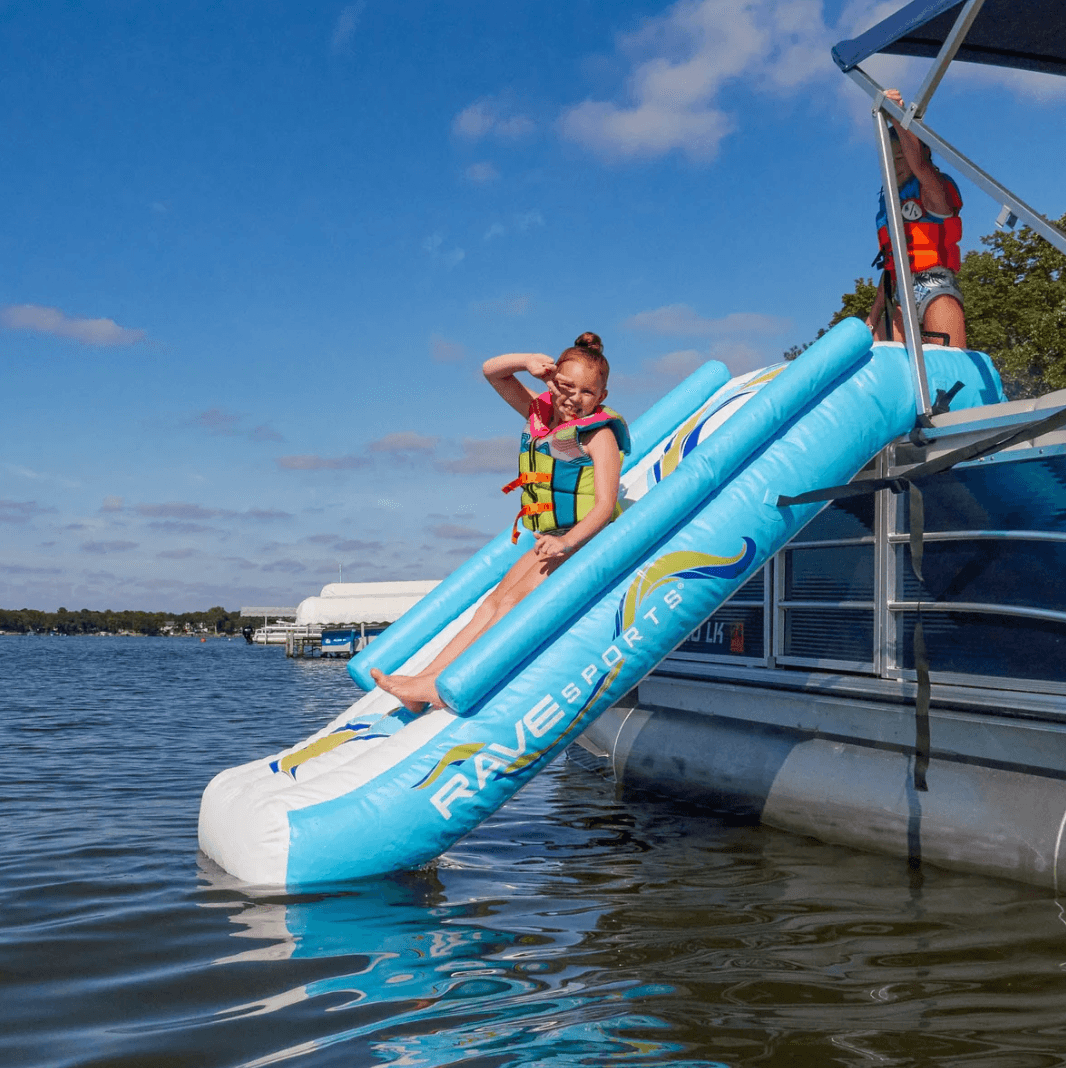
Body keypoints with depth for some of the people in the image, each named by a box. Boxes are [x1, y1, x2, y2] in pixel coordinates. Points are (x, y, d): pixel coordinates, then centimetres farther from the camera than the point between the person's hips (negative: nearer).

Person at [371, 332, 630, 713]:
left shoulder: (598, 434, -8)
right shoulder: (539, 412, 11)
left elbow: (605, 504, -17)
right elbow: (491, 371, 13)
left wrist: (567, 542, -30)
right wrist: (528, 362, -8)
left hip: (586, 540, -8)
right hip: (551, 541, 8)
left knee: (515, 600, -20)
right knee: (494, 601, -6)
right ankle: (426, 678, -16)